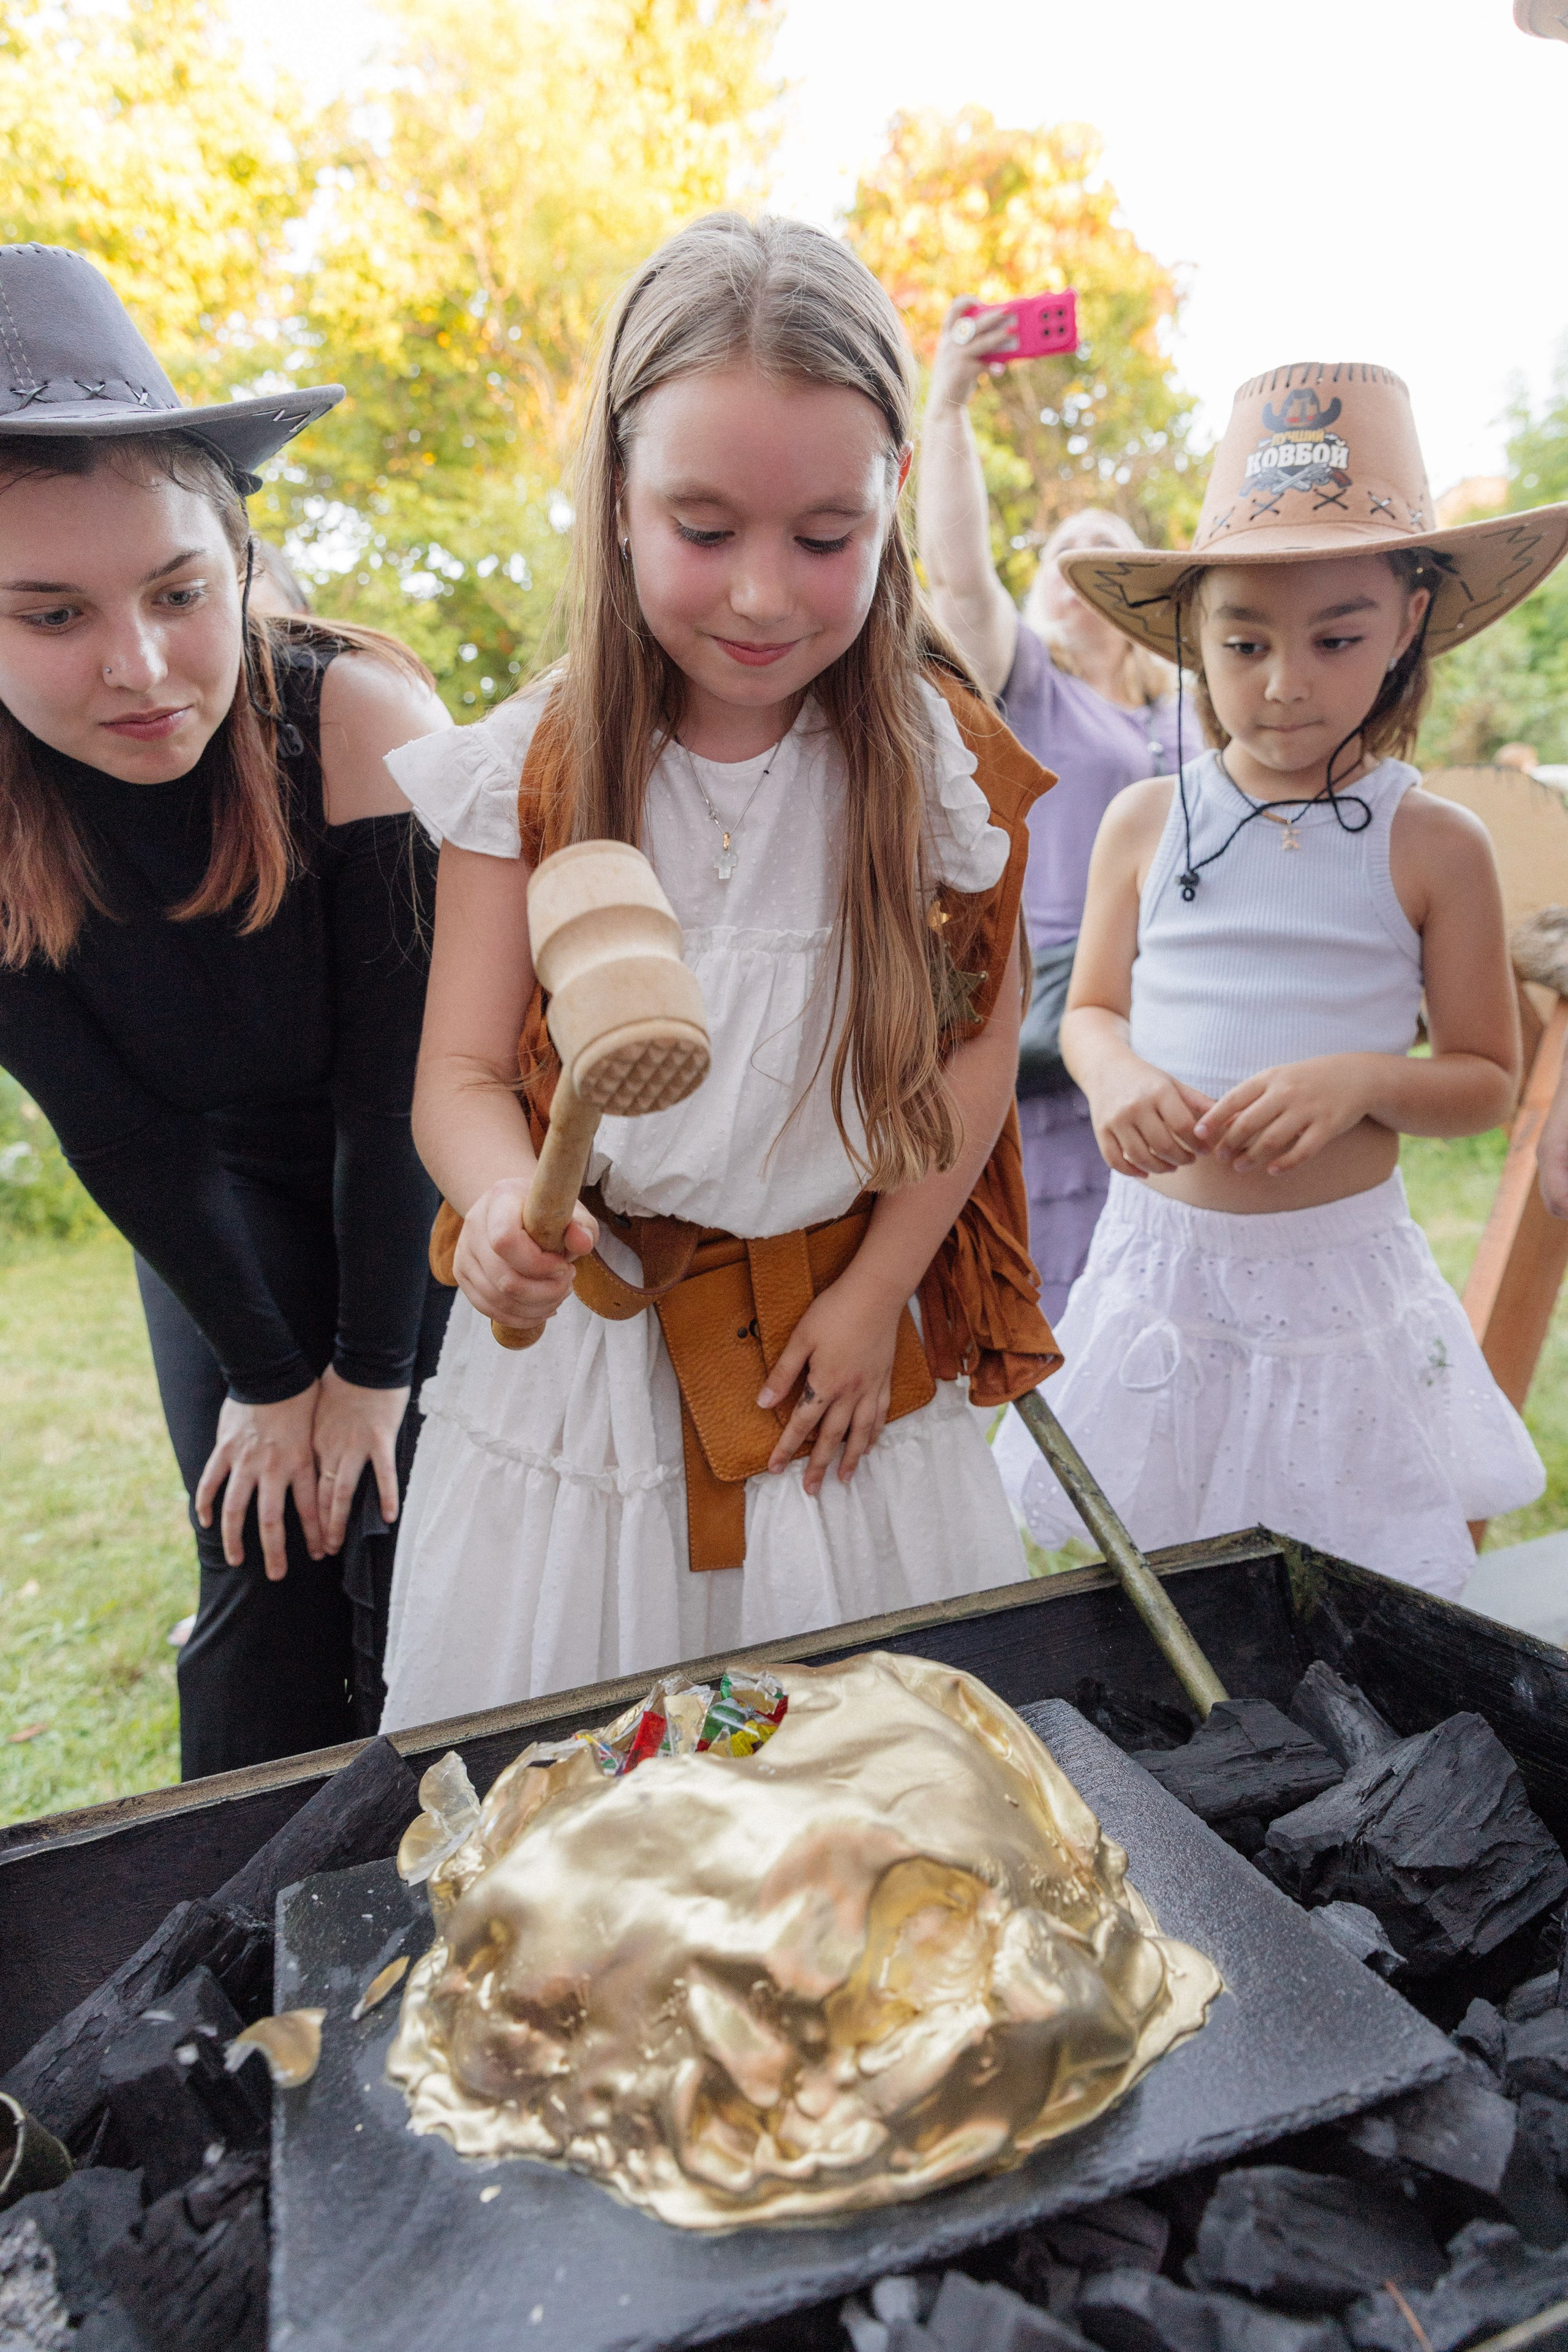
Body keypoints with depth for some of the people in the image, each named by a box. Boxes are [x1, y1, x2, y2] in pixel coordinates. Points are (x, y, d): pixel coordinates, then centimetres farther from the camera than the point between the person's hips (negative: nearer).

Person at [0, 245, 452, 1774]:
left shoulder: (361, 716, -27)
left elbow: (394, 1071, -23)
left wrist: (370, 1372, -15)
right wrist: (265, 1373, -6)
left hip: (426, 1198, -2)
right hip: (219, 1228, 2)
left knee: (422, 1580, -2)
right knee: (262, 1603, 4)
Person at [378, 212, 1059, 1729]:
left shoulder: (943, 764, -7)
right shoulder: (528, 770, -8)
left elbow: (978, 1047, -1)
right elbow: (462, 1073, -8)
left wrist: (877, 1290, -5)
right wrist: (509, 1200, -30)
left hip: (847, 1322, 1)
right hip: (585, 1328, 0)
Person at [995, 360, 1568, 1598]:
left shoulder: (1434, 845, -5)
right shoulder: (1144, 821, -1)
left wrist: (1365, 1081, -19)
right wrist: (1117, 1077, -13)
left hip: (1344, 1268, -1)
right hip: (1160, 1257, 2)